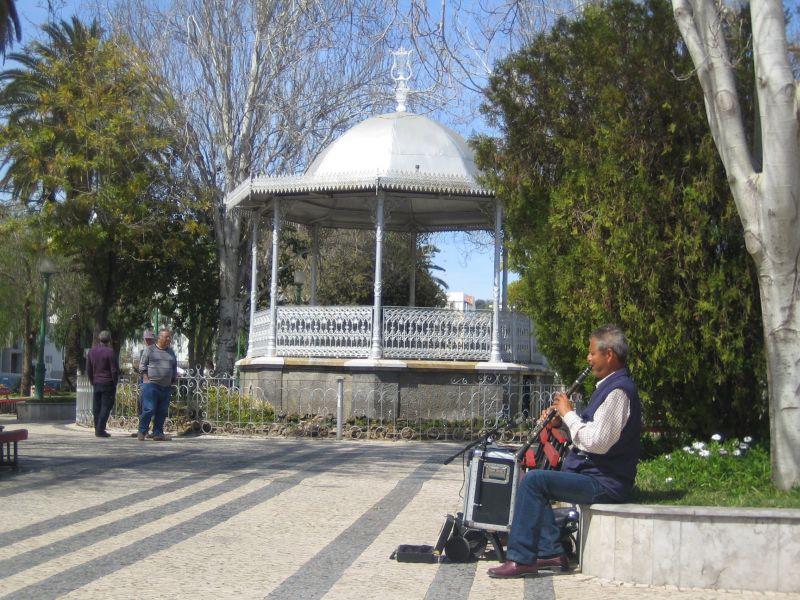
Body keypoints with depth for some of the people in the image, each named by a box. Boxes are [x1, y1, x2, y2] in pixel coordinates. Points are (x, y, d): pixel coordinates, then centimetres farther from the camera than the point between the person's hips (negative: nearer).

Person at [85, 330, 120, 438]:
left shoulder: (91, 351, 7)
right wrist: (114, 383, 0)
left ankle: (97, 429, 14)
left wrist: (92, 382, 19)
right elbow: (115, 370, -12)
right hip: (108, 383, -6)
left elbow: (88, 369, 13)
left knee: (97, 407, 11)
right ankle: (100, 430, -8)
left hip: (96, 383, 6)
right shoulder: (110, 352, -12)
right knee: (106, 406, -3)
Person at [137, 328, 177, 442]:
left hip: (166, 387, 5)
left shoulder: (171, 352, 17)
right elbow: (142, 366, 0)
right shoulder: (149, 350, 2)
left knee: (162, 412, 5)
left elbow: (175, 367, 24)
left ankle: (158, 433, 11)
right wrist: (146, 379, -8)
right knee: (148, 409, -9)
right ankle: (142, 432, 0)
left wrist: (173, 380, 13)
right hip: (151, 385, -5)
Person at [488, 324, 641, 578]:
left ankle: (521, 559, -18)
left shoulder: (618, 391, -17)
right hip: (592, 472, 11)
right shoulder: (609, 386, 17)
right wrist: (563, 417, 5)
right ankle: (551, 552, 8)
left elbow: (597, 442, -25)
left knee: (534, 480, -21)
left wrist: (568, 414, -13)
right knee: (536, 481, 17)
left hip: (604, 483, -11)